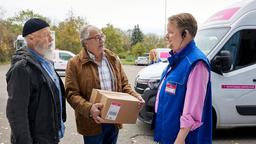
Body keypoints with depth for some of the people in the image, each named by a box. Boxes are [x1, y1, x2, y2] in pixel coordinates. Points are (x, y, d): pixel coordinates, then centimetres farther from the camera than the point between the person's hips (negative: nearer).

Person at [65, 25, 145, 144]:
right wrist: (89, 108, -30)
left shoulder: (113, 59, 7)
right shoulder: (75, 64, -8)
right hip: (92, 123, -4)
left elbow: (123, 84, 12)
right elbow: (71, 93, -14)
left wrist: (134, 96, -7)